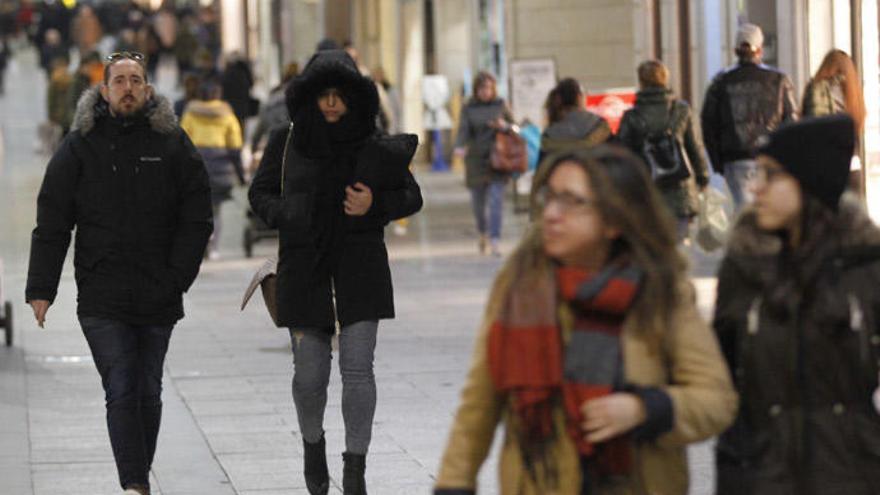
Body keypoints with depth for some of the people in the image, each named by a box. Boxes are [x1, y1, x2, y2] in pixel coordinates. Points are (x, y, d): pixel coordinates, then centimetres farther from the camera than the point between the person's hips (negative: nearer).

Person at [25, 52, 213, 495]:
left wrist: (176, 278, -5)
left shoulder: (172, 143, 5)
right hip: (101, 298, -1)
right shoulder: (80, 146, 3)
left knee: (148, 392, 10)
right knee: (121, 392, -10)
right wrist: (41, 288, -3)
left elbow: (196, 220, 5)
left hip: (158, 296, 2)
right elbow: (51, 223, 3)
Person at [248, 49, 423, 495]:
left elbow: (412, 196, 8)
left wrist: (375, 203, -12)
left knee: (358, 369, -5)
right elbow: (260, 193, 11)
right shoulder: (285, 143, 1)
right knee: (309, 372, 3)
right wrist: (285, 217, -10)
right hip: (304, 269, 0)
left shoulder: (376, 146, 0)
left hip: (360, 267, 0)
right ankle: (312, 443, 32)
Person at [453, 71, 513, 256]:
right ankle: (483, 233, 35)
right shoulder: (468, 108, 2)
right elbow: (463, 129, -12)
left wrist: (504, 126, -11)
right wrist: (460, 147, -31)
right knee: (478, 202, 9)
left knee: (496, 200, -11)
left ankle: (495, 241, -14)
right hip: (476, 159, 1)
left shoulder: (500, 105, 6)